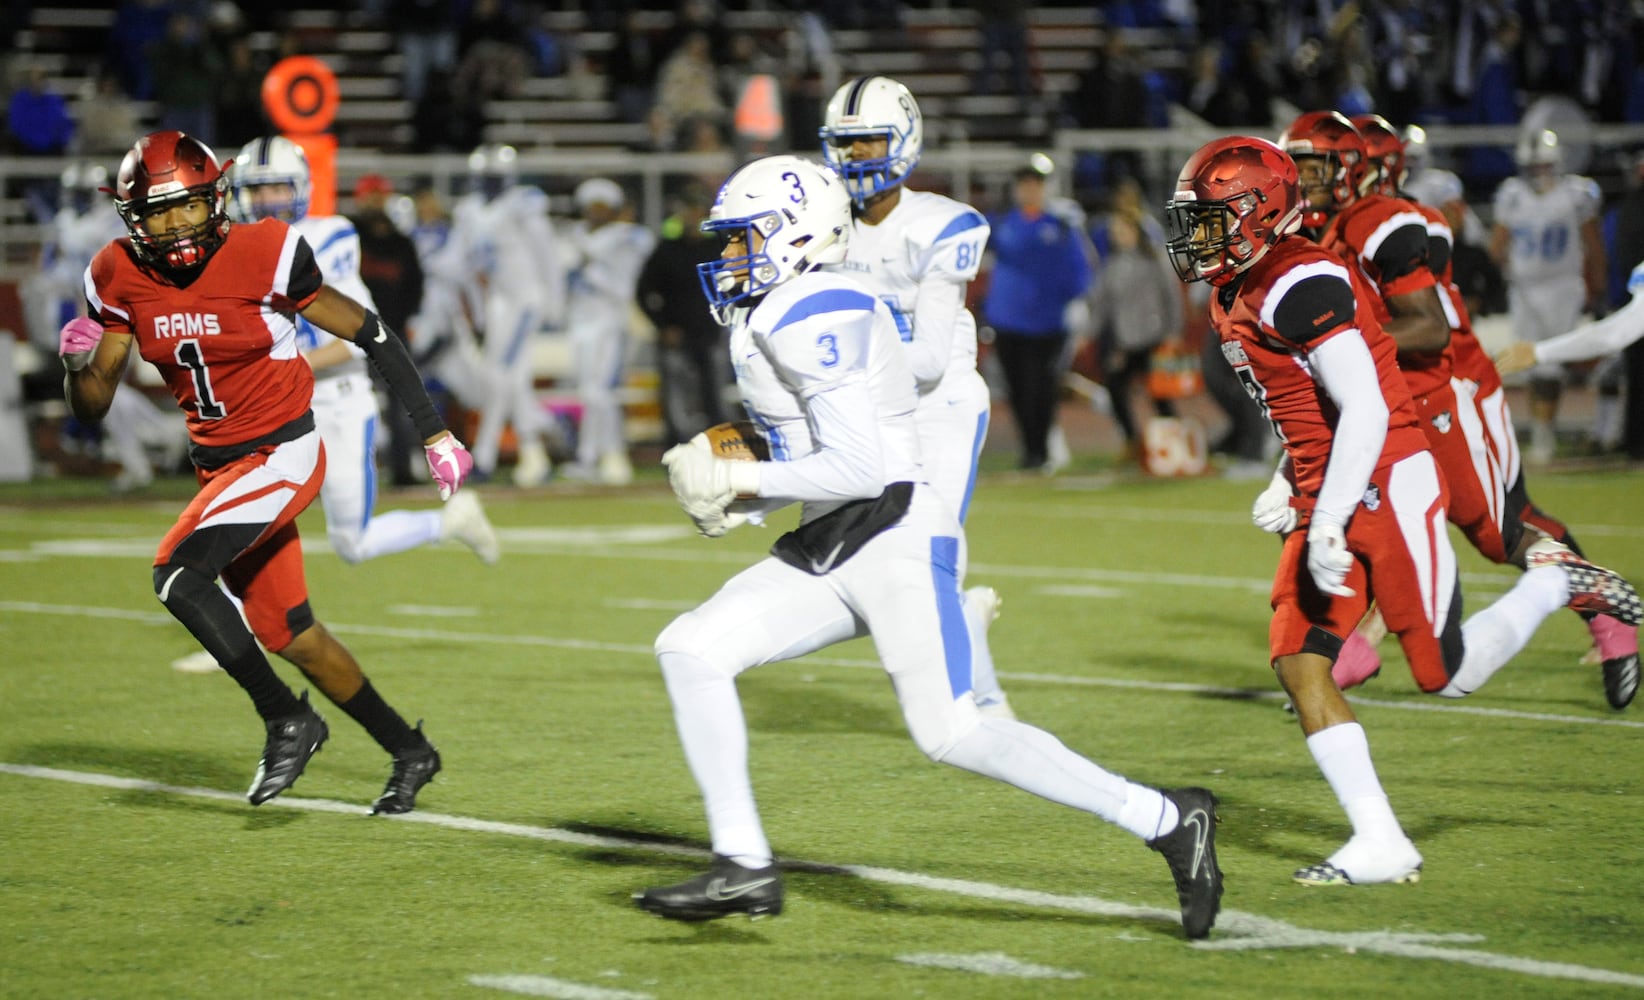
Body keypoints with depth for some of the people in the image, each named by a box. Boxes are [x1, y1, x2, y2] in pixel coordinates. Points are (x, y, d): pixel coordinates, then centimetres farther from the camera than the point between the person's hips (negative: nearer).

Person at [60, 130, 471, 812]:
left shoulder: (262, 256, -18)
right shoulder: (121, 279, -4)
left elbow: (369, 334, -9)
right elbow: (90, 407, 3)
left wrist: (435, 434, -7)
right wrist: (79, 364, -21)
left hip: (283, 454, -6)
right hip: (218, 466, 7)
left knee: (178, 573, -24)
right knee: (289, 635, 13)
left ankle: (288, 721, -10)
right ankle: (409, 752, 30)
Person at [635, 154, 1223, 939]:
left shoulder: (814, 317, -14)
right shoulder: (776, 316, 17)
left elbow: (860, 467, -20)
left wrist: (745, 480, -11)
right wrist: (743, 501, 11)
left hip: (895, 539, -10)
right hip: (829, 550, 10)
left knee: (952, 733, -13)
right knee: (692, 649, -1)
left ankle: (1167, 821, -4)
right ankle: (743, 867, -1)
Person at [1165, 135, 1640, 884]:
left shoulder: (1300, 286, -20)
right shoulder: (1234, 297, 11)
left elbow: (1365, 408, -24)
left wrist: (1328, 523, -24)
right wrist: (1289, 486, 17)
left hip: (1386, 487, -9)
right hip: (1327, 498, 9)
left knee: (1447, 675, -2)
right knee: (1298, 664, -4)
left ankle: (1556, 583, 24)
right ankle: (1381, 846, -3)